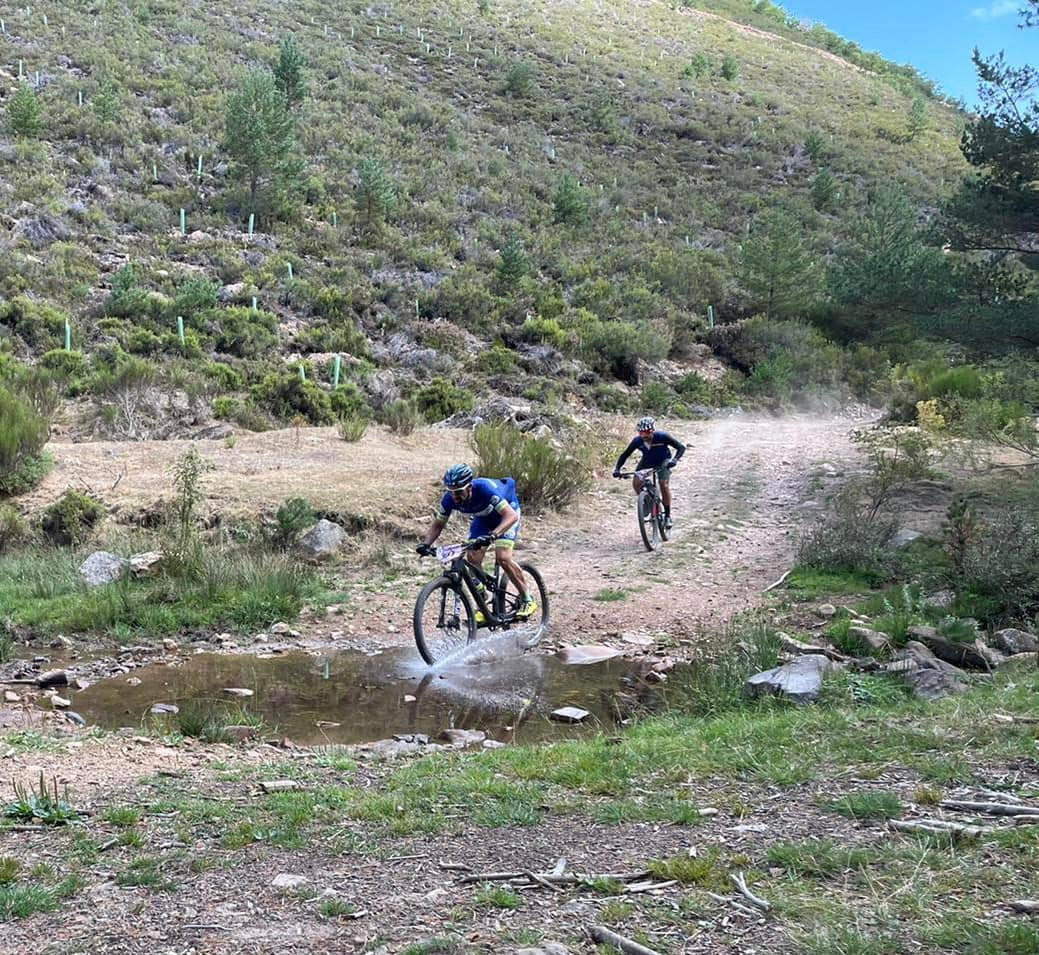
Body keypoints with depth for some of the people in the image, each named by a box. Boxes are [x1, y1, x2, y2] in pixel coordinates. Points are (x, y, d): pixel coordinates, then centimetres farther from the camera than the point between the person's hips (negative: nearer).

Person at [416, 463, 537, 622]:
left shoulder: (484, 488, -41)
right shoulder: (450, 499, -25)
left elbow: (511, 516, -49)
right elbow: (437, 525, -9)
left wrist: (492, 535, -63)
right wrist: (426, 544, -28)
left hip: (506, 512, -5)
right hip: (483, 518, 5)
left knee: (503, 558, -22)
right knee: (472, 558, -12)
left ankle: (527, 600, -3)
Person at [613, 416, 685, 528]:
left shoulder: (662, 437, -33)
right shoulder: (637, 441, -26)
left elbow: (681, 447, -29)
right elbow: (625, 455, -16)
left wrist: (675, 460, -47)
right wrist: (617, 469, -30)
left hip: (663, 461, -3)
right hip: (647, 461, 3)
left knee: (664, 486, -21)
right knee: (636, 483, -18)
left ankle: (667, 515, -5)